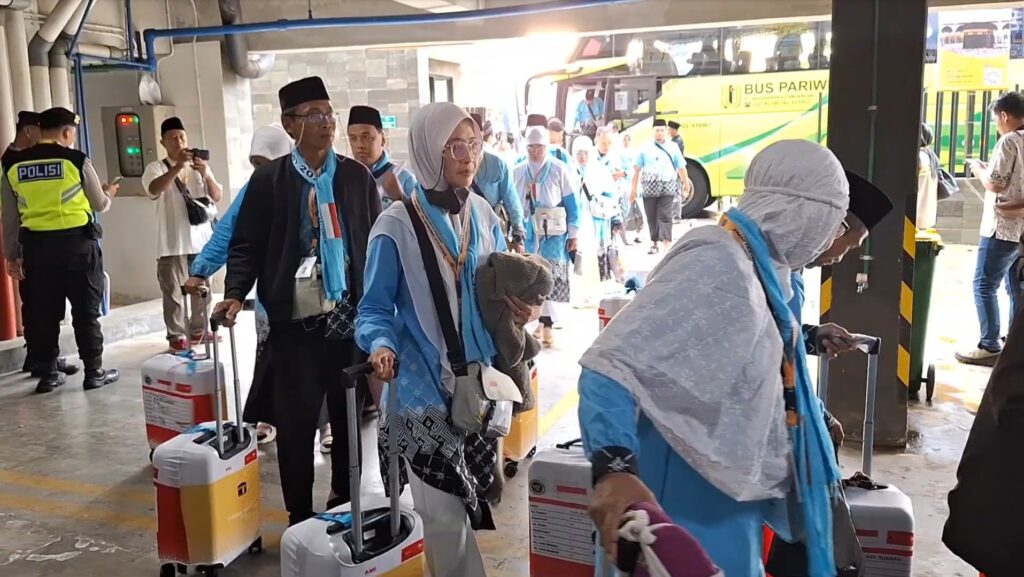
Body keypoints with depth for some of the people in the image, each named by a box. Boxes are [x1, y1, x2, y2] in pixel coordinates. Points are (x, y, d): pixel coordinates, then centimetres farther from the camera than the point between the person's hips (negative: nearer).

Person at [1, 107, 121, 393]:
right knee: (86, 311, 6)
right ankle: (94, 372, 11)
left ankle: (47, 374, 18)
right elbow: (99, 205, 5)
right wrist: (108, 194, 28)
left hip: (36, 245, 3)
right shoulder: (77, 160, -5)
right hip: (77, 243, -3)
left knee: (41, 313, 11)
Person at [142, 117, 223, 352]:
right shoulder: (156, 168, -1)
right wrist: (178, 166, -35)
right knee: (173, 291, -3)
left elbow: (217, 196, 0)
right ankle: (176, 335, 4)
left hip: (201, 239, 4)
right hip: (173, 243, -4)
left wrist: (206, 174, -19)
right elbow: (154, 190, -23)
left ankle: (198, 330, 22)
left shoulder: (199, 166, 10)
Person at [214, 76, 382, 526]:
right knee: (295, 420, 5)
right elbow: (247, 244, 1)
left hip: (351, 316, 2)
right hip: (295, 321, -1)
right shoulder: (269, 179, 1)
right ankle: (299, 514, 20)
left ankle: (347, 504, 29)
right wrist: (235, 294, -14)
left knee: (351, 416, 11)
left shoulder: (357, 176, 6)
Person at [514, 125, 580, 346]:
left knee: (551, 279, -5)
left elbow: (571, 204, -2)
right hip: (528, 233, 3)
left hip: (553, 233, -3)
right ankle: (544, 321, 15)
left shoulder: (559, 170, -3)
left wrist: (573, 235, -5)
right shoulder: (517, 172, 7)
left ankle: (547, 323, 2)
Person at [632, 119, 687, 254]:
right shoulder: (645, 149, 6)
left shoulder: (673, 148, 7)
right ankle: (654, 243, 20)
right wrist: (633, 189, 3)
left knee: (665, 216, -9)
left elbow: (681, 168, 9)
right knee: (652, 217, 8)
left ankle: (667, 245, -15)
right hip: (650, 187, 1)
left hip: (667, 187, -1)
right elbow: (637, 170, 6)